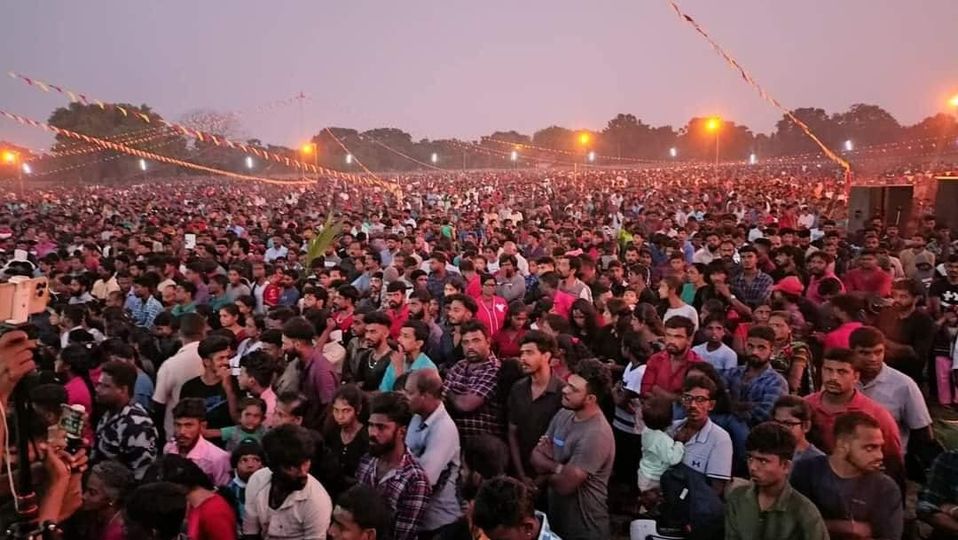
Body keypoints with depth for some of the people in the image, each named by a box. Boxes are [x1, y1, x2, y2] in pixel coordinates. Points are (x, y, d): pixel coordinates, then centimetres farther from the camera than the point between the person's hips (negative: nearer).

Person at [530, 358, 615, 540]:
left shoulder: (596, 435, -28)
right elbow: (536, 457, -3)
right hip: (556, 516, 7)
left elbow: (565, 484, -27)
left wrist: (546, 467, -8)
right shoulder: (563, 414, -2)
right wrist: (558, 467, -22)